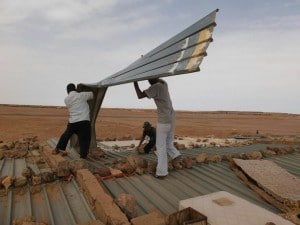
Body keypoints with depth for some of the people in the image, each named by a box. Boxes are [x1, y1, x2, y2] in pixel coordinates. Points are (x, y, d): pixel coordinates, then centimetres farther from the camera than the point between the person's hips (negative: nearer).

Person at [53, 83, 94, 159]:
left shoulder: (66, 99, 9)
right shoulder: (81, 95, -2)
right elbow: (92, 94, 10)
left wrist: (78, 90, 24)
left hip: (72, 122, 4)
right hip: (84, 122, -4)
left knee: (66, 135, 25)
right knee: (84, 140, 2)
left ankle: (57, 149, 40)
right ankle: (83, 156, 3)